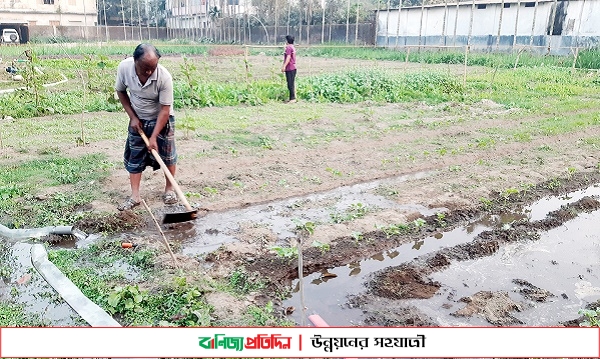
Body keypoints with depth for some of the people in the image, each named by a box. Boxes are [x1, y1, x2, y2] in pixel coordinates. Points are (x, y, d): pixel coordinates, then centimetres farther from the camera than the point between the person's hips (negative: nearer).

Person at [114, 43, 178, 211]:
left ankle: (169, 189, 25)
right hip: (138, 120, 3)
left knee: (167, 156, 4)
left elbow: (165, 110, -25)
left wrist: (154, 137, -25)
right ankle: (135, 196, 10)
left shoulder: (164, 77, -32)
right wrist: (132, 117, -8)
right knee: (134, 157, 3)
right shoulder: (124, 67, -23)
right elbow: (121, 91, -3)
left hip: (162, 119, -2)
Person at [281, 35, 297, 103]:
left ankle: (292, 98, -10)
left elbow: (288, 57, -21)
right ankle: (293, 98, 15)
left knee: (290, 84, -9)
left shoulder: (288, 47, -12)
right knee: (292, 84, 12)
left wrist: (284, 66, -25)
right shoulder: (292, 47, 18)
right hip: (293, 68, 10)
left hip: (290, 68, -10)